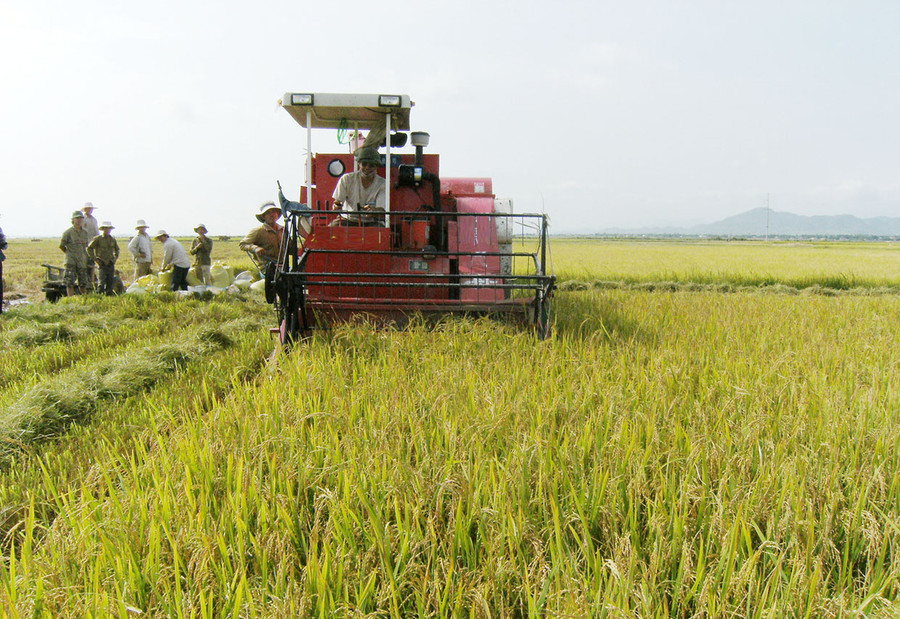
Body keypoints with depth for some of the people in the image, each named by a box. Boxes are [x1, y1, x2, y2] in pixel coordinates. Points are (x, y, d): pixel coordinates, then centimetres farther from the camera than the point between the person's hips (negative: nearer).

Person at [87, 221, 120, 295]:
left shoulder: (113, 239, 13)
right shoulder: (98, 239, -1)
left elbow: (117, 249, 29)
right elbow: (89, 248, 1)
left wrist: (115, 258, 16)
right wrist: (95, 259, -3)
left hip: (111, 264, 5)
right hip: (102, 264, -5)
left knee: (110, 282, 4)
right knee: (102, 282, -14)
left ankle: (109, 295, 10)